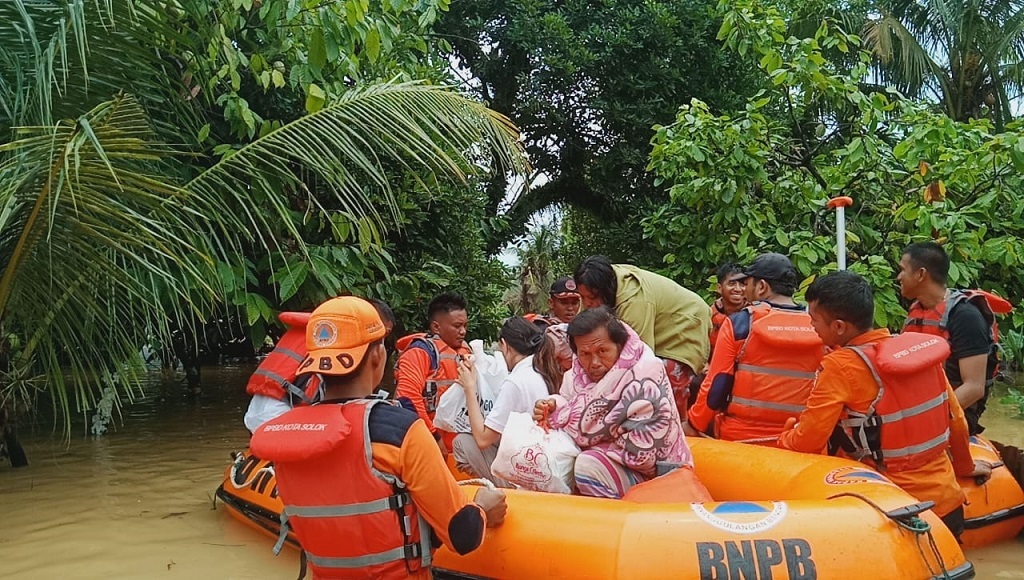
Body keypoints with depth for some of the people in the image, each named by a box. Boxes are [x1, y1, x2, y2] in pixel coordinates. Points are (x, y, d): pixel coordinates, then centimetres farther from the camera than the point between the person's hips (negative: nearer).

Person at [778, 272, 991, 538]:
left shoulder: (839, 366, -18)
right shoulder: (923, 346, -1)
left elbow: (806, 441, -15)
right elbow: (955, 417, 9)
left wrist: (779, 443, 5)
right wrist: (964, 465, 26)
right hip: (948, 501, 6)